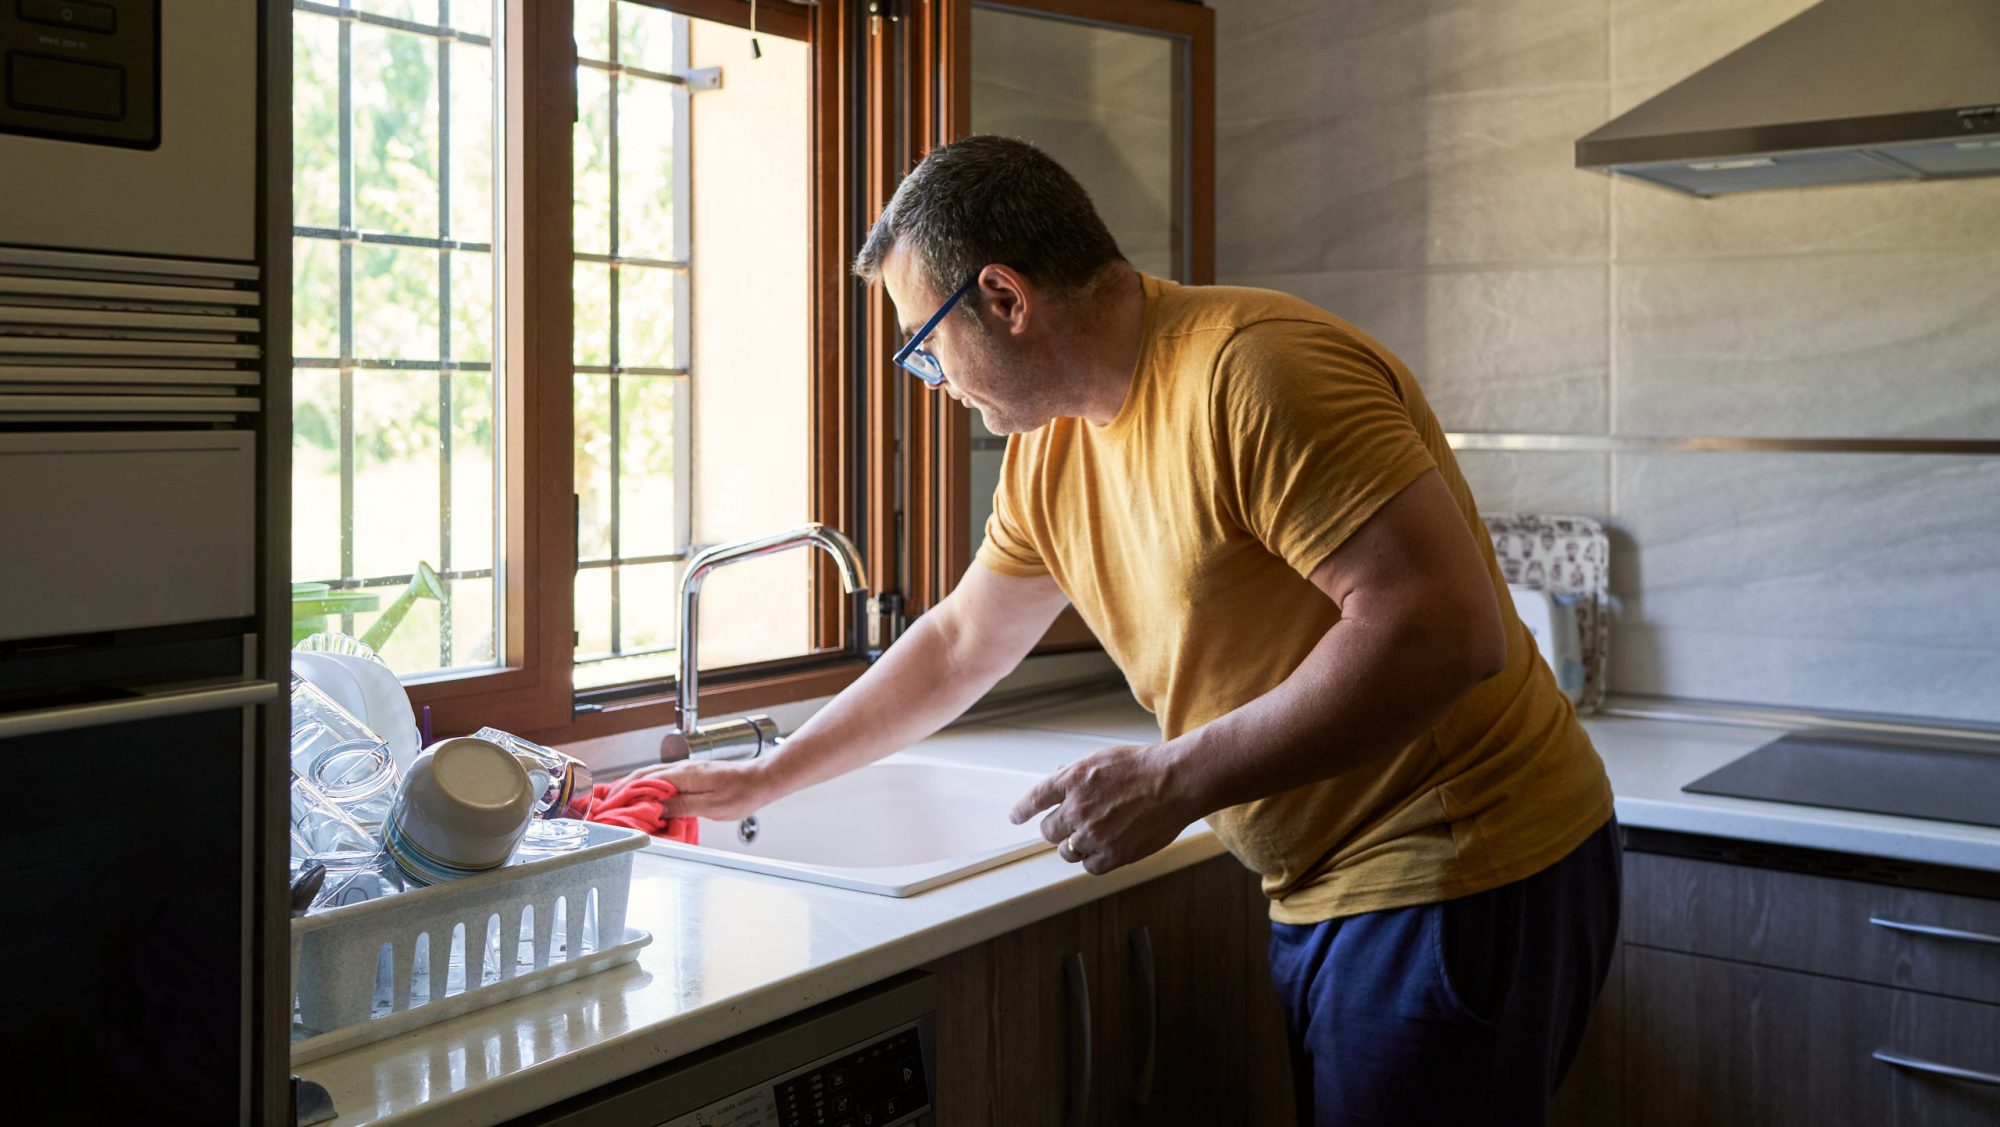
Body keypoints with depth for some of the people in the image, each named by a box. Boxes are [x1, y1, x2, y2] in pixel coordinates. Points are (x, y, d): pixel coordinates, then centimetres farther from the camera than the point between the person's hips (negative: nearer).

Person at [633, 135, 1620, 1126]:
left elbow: (1443, 627, -27)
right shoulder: (1050, 447, 7)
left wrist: (1171, 782, -25)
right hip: (1320, 894, 8)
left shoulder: (1255, 372, -21)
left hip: (1462, 876, -8)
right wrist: (761, 781, 24)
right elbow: (957, 642, 20)